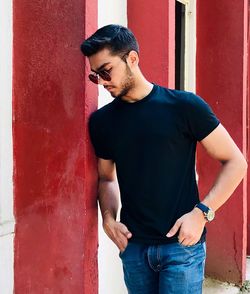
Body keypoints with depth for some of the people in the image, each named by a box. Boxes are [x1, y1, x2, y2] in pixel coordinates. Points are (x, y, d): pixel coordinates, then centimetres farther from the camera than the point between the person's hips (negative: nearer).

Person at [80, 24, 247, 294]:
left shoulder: (184, 106, -9)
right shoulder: (101, 121, 3)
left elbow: (235, 162, -5)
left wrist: (202, 212, -14)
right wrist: (108, 218, -1)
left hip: (182, 244, -4)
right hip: (132, 245, 4)